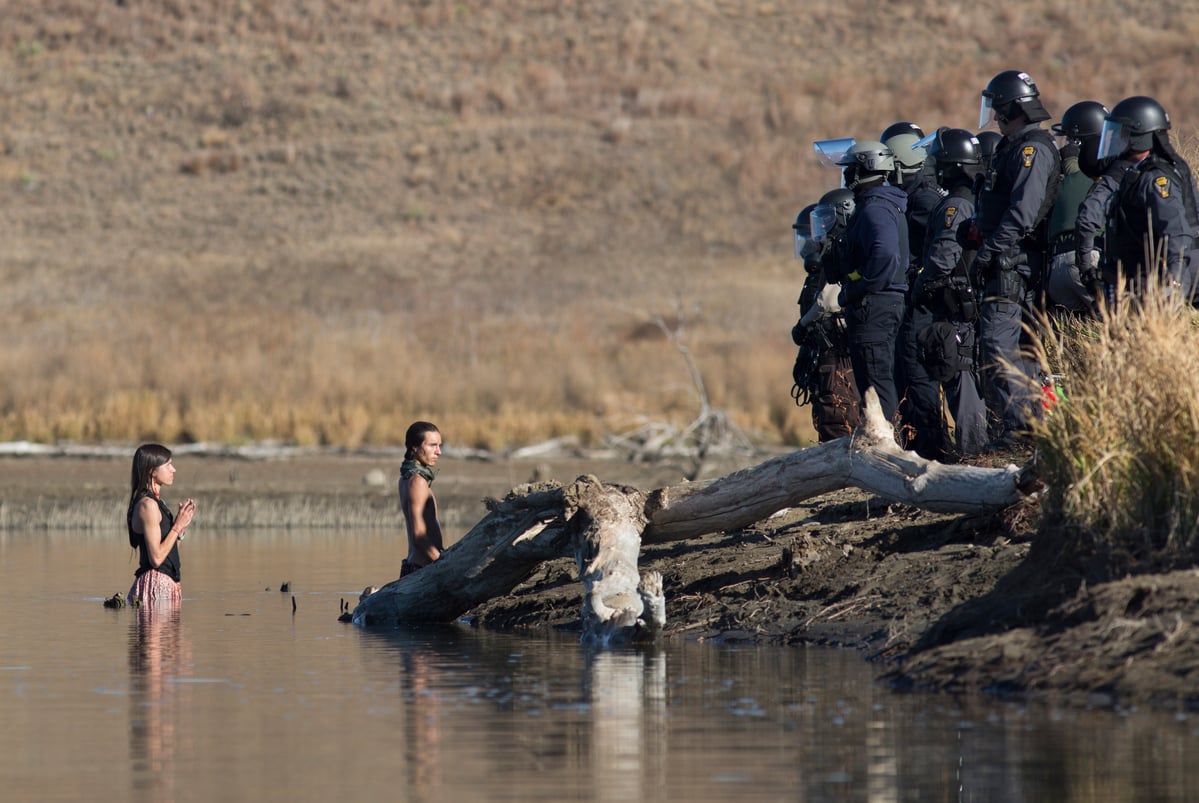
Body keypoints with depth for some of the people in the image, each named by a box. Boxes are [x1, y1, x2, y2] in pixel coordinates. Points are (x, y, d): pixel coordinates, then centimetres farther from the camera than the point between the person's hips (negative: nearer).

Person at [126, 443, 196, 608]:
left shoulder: (157, 503, 17)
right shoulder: (148, 505, -13)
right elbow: (156, 558, -18)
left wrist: (183, 525, 9)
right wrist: (177, 526, -11)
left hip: (167, 585, 10)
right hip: (155, 586, -10)